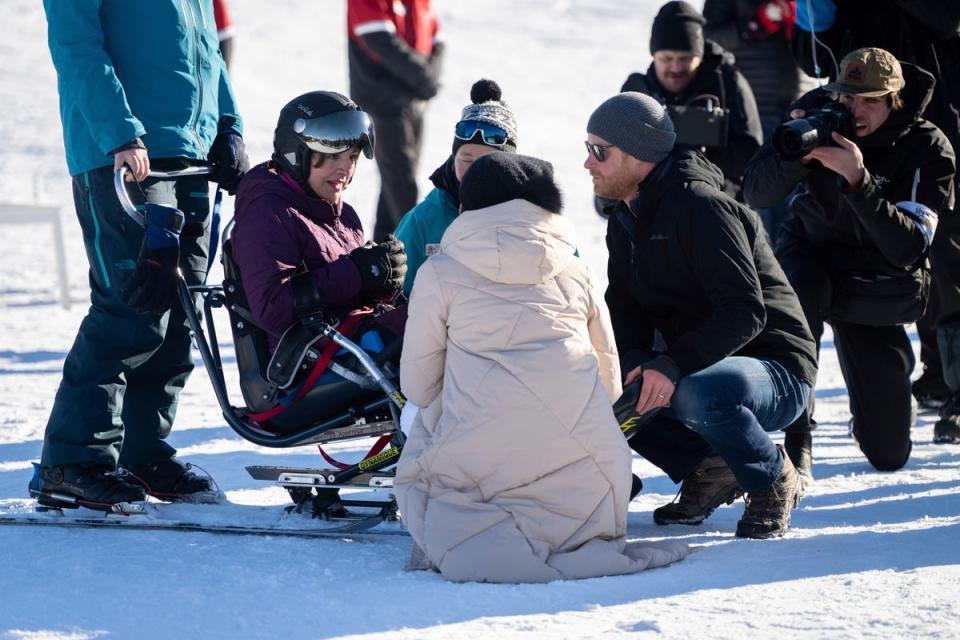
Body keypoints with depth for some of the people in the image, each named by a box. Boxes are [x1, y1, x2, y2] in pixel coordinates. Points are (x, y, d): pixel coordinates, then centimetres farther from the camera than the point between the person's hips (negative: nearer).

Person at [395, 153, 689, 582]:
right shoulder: (573, 271, 18)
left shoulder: (439, 273, 9)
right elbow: (609, 381, 22)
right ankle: (580, 542, -3)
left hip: (479, 457, -3)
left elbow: (417, 385, 13)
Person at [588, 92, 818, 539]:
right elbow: (626, 318, 5)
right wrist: (636, 365, -18)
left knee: (697, 395, -40)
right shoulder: (625, 223, 9)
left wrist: (674, 366, -38)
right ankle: (709, 469, 2)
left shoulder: (699, 205, -19)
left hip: (776, 372, -8)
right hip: (689, 370, 8)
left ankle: (774, 479, -10)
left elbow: (746, 311, -27)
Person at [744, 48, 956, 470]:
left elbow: (908, 249, -29)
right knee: (799, 299, -41)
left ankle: (880, 400, 40)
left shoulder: (929, 150, -19)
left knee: (889, 455, 3)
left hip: (877, 296, 0)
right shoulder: (819, 111, -13)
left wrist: (859, 180, -41)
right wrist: (799, 151, -34)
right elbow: (756, 193, -14)